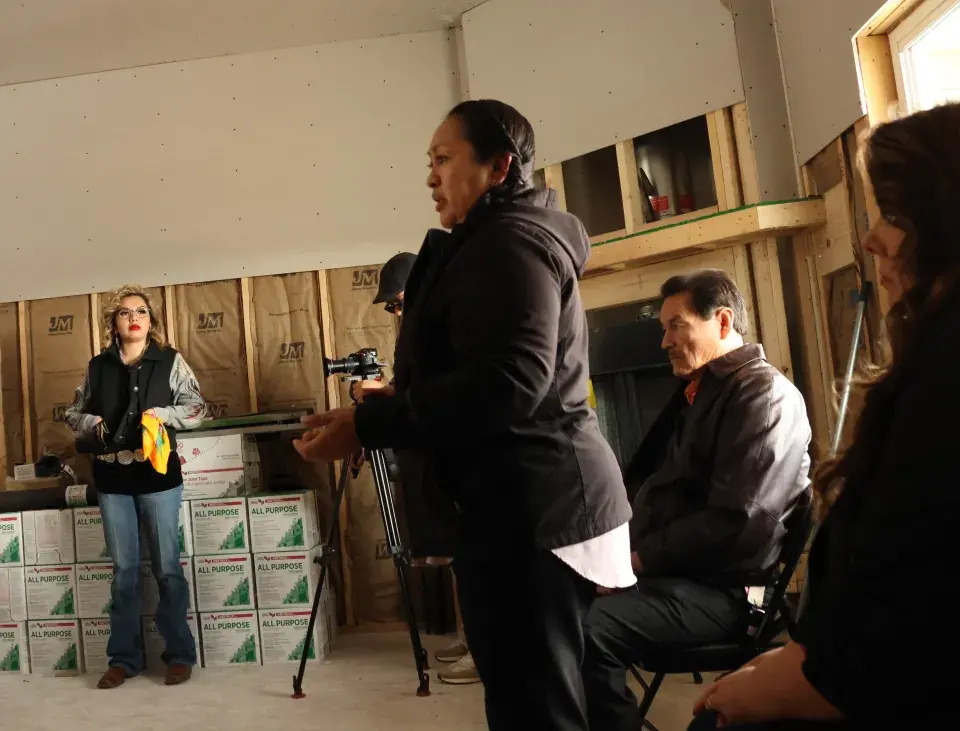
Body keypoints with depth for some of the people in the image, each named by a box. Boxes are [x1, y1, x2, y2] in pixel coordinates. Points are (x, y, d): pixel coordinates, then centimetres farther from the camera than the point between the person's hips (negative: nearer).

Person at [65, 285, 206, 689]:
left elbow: (197, 407, -1)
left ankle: (180, 654, 12)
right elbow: (74, 413, 14)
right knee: (123, 569, 9)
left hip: (158, 474, -2)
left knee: (167, 567, 3)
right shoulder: (98, 365, 8)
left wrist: (164, 414, -17)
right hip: (112, 479, 3)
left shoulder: (169, 360, 1)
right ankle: (123, 657, 19)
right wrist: (92, 423, -6)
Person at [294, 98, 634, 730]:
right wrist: (393, 401, 24)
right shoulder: (494, 243, 20)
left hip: (530, 505, -11)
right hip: (532, 502, 11)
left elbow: (510, 380, -25)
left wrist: (369, 426, -23)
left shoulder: (509, 238, -11)